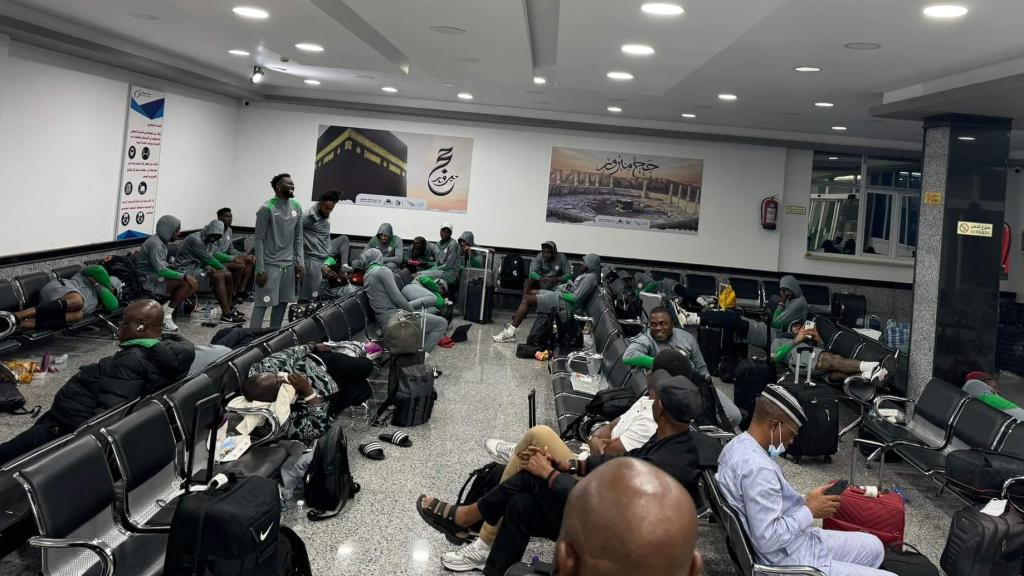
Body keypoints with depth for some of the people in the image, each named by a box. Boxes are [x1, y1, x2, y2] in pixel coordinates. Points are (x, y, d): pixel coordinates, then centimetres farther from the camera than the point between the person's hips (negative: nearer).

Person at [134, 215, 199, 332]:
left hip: (157, 277, 9)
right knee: (185, 283, -25)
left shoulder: (162, 242, 12)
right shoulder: (155, 244, -18)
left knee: (194, 284, -3)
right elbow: (161, 270, -27)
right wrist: (184, 276, -26)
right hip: (148, 281, -9)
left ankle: (165, 309, -5)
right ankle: (166, 317, -18)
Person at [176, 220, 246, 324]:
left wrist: (232, 259, 7)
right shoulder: (195, 239, -20)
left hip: (199, 266, 10)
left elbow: (214, 254, 23)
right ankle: (226, 315, -31)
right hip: (187, 269, -10)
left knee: (228, 275, 5)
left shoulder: (209, 240, 8)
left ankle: (229, 308, 14)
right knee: (218, 276, -28)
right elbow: (208, 259, -17)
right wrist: (223, 268, -5)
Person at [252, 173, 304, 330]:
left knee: (282, 302, 9)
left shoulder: (297, 207, 7)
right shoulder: (266, 209, -12)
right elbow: (259, 240, -11)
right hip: (270, 264, -6)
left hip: (289, 265, 6)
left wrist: (299, 263, 5)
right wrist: (260, 269, -14)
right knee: (262, 303, -6)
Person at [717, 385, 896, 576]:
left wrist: (805, 501, 5)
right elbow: (768, 539, -29)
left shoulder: (739, 444, 2)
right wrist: (809, 511, -16)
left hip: (789, 543, 11)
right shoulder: (757, 468, -29)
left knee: (873, 546, 22)